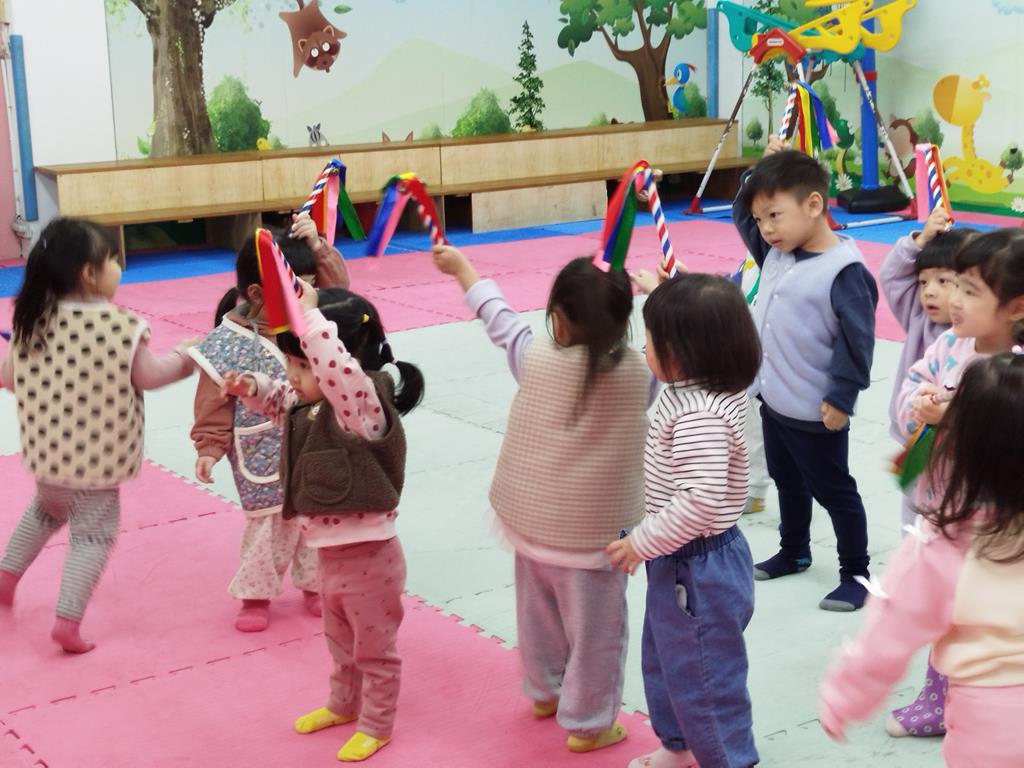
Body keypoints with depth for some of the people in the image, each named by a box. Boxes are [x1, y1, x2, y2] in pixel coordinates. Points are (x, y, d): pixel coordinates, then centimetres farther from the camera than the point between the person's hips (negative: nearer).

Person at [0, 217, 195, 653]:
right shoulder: (121, 325, -19)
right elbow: (148, 376, -8)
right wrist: (184, 358, 8)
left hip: (46, 450, 6)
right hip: (95, 457, -5)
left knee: (45, 510, 33)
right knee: (93, 534, 5)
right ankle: (67, 620, -2)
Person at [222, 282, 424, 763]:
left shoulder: (363, 403, -27)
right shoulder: (312, 402, 0)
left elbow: (339, 370, -48)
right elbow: (281, 403, 20)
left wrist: (308, 315, -43)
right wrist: (250, 387, -1)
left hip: (366, 555, -9)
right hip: (331, 552, 9)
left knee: (374, 647, 13)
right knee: (339, 640, 29)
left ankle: (376, 725, 32)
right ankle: (344, 705, 50)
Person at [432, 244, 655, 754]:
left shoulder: (534, 358, -12)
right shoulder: (636, 372, -16)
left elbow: (498, 317, 4)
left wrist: (461, 267, 22)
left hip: (532, 518, 4)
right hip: (593, 529, -4)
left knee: (539, 612, 23)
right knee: (594, 625, 10)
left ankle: (545, 691, 45)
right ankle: (587, 722, 21)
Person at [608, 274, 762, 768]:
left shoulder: (699, 415, -32)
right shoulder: (695, 389, -2)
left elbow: (700, 503, -36)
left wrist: (641, 542, -26)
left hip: (697, 569, -11)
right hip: (680, 561, 11)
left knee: (700, 675, 7)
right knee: (666, 659, 28)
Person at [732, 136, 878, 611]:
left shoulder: (843, 271, -24)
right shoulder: (775, 253, 1)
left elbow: (857, 341, -22)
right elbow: (740, 214, 15)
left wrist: (840, 399, -20)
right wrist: (762, 170, 1)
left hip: (814, 413, -8)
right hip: (772, 399, 8)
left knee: (834, 492, 7)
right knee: (786, 481, 25)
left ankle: (856, 573, 22)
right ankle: (793, 553, 43)